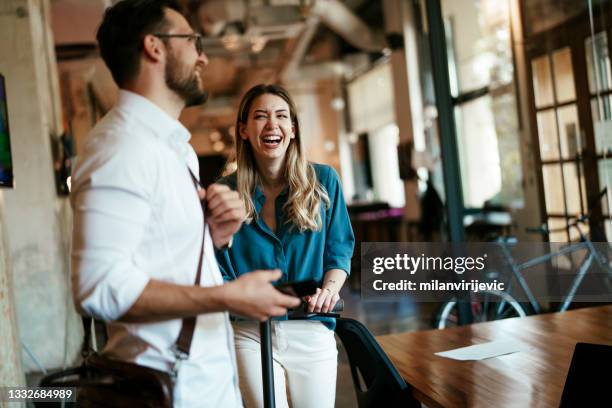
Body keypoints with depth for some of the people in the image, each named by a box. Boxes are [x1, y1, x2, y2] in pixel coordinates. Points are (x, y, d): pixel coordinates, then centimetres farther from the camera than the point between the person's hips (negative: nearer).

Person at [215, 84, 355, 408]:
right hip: (250, 332, -1)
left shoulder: (323, 180, 0)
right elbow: (218, 269, 1)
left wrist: (330, 289, -14)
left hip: (311, 331, 1)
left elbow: (339, 250, 5)